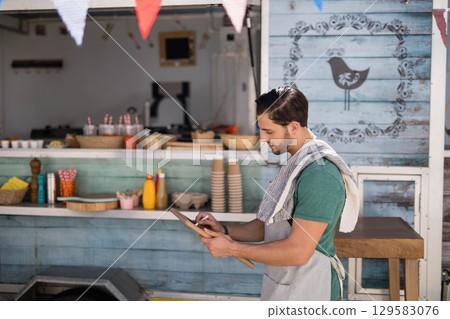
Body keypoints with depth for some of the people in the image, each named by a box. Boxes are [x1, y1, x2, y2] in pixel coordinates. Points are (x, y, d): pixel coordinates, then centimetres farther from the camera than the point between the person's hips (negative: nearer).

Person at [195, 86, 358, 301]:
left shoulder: (318, 174, -24)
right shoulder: (295, 164, 8)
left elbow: (298, 252, -26)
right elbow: (270, 226, 12)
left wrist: (232, 248, -19)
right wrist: (224, 231, -2)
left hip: (306, 293, -8)